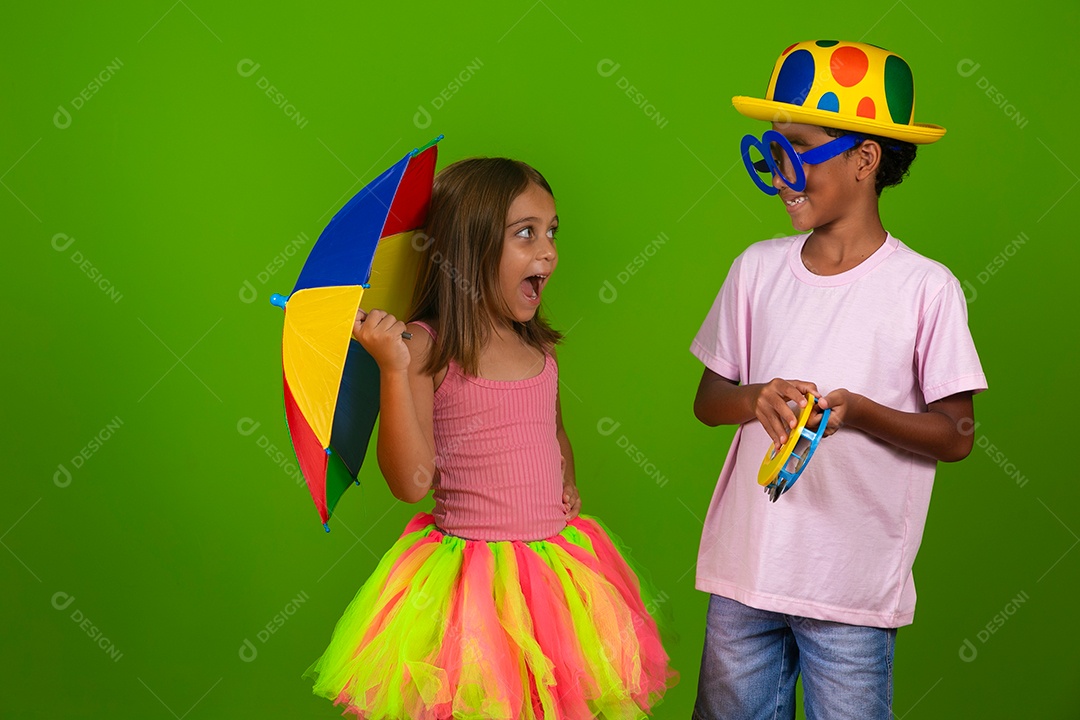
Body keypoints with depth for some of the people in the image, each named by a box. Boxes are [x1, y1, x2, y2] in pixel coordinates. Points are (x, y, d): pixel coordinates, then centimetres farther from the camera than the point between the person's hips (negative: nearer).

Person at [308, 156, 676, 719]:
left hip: (556, 562, 6)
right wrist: (394, 369, -24)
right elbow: (410, 482, -18)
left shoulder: (538, 347, 6)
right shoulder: (425, 347, -12)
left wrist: (567, 481, 8)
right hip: (471, 572, -6)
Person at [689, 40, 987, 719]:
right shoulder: (758, 268, 3)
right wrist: (756, 398, -11)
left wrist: (858, 413, -22)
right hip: (743, 571, 4)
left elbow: (956, 435, -5)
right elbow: (709, 399, 11)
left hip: (854, 592, -3)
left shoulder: (925, 287, -8)